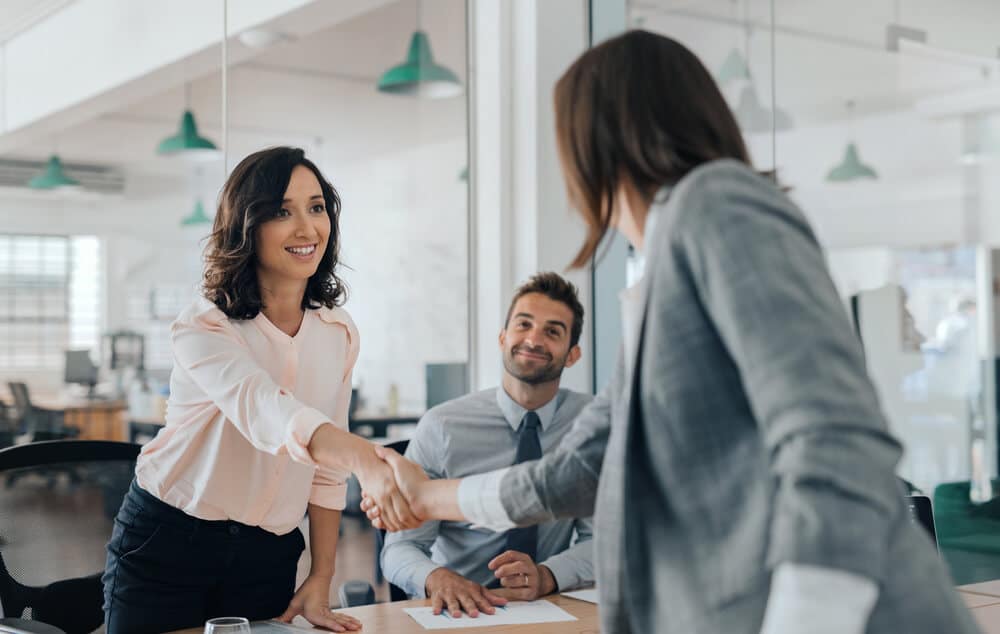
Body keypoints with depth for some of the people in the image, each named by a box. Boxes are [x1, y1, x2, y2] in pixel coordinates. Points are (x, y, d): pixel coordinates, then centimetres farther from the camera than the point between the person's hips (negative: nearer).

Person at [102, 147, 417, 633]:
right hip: (165, 543, -4)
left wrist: (321, 581, 1)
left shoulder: (339, 333, -1)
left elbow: (325, 469, 5)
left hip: (267, 556, 4)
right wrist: (369, 462, -55)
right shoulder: (202, 328, -19)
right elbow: (268, 414, -39)